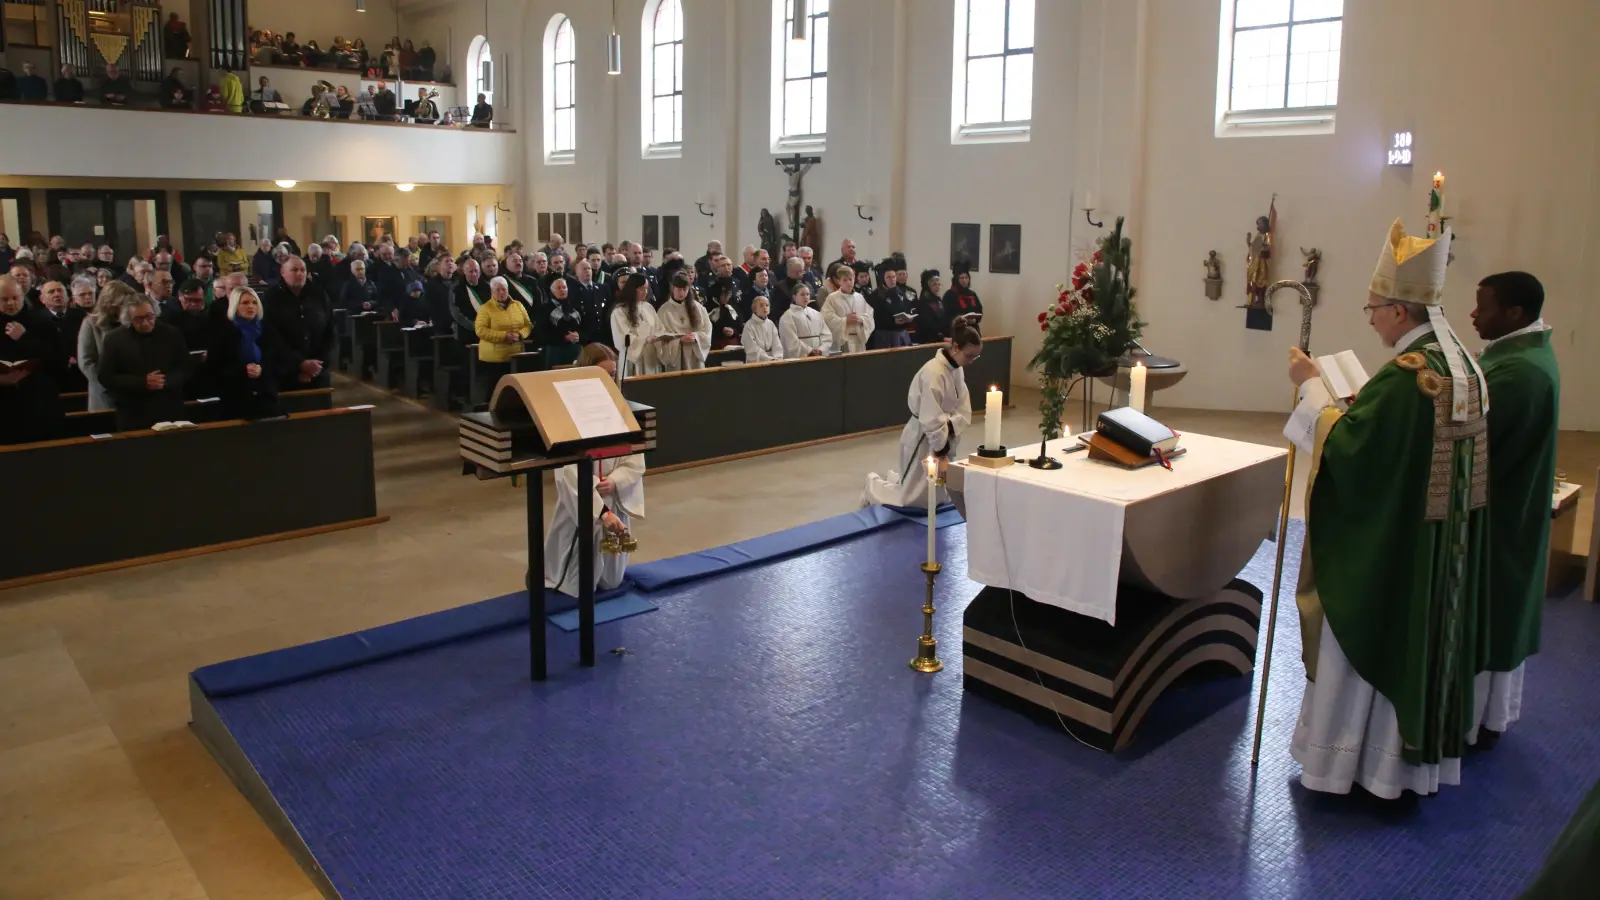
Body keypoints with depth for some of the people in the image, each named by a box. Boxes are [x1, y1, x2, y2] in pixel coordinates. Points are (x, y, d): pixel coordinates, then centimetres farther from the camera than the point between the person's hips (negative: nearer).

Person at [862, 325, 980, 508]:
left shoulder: (956, 369, -1)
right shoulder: (933, 373, -29)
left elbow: (964, 410, 1)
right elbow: (932, 421, -28)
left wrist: (950, 427, -17)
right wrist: (941, 454, -22)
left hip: (942, 434, 8)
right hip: (922, 439, -8)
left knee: (941, 496, 20)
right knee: (913, 498, 4)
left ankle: (895, 478, 43)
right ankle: (874, 484, 31)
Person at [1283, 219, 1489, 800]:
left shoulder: (1403, 374, -23)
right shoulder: (1463, 364, 6)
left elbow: (1343, 445, -21)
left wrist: (1311, 387, -11)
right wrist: (1365, 405, 15)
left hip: (1388, 545, -9)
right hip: (1446, 543, 9)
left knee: (1370, 639, 5)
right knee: (1422, 640, 18)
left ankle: (1349, 759, 18)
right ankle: (1418, 753, 32)